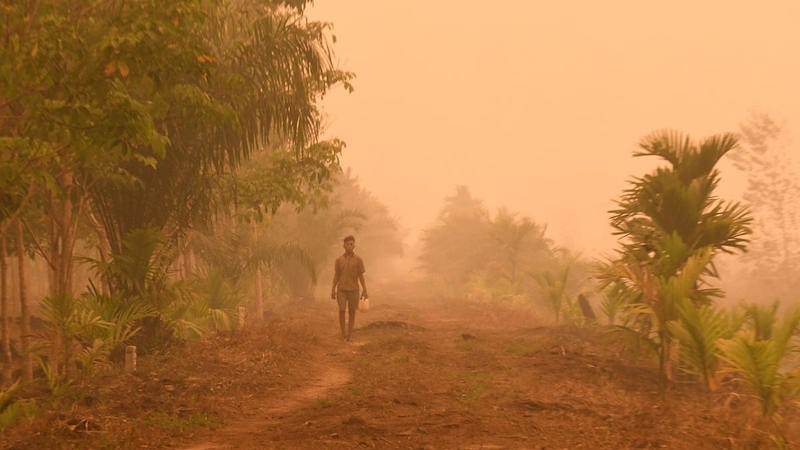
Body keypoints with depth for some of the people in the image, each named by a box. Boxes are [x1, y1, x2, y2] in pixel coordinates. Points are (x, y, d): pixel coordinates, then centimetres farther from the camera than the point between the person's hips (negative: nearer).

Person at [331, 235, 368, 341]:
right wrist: (333, 290, 0)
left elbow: (361, 276, 0)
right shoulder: (339, 260, 2)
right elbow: (336, 276, 5)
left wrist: (365, 290, -6)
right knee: (341, 311, -9)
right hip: (341, 290, 0)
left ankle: (349, 335, 9)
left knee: (352, 312, 1)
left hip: (353, 290, 0)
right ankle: (343, 333, 3)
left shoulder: (359, 260, -1)